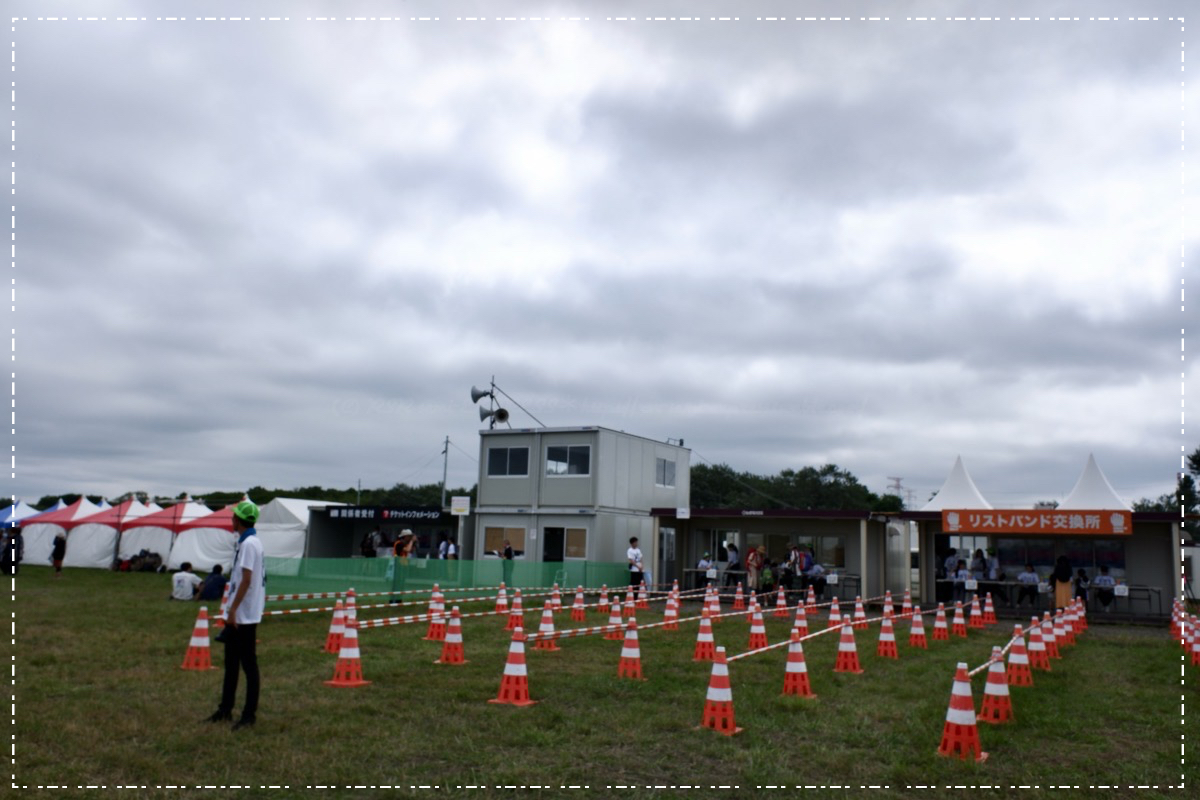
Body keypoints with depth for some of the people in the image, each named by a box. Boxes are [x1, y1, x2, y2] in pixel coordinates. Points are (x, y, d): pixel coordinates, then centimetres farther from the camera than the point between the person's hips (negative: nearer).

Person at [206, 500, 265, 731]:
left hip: (244, 616, -10)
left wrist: (233, 609, -22)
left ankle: (250, 714, 4)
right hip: (237, 615, 10)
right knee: (231, 663, 17)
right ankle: (225, 710, 27)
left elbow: (246, 580, -22)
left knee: (249, 664, -2)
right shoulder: (246, 542, 13)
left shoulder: (249, 543, -17)